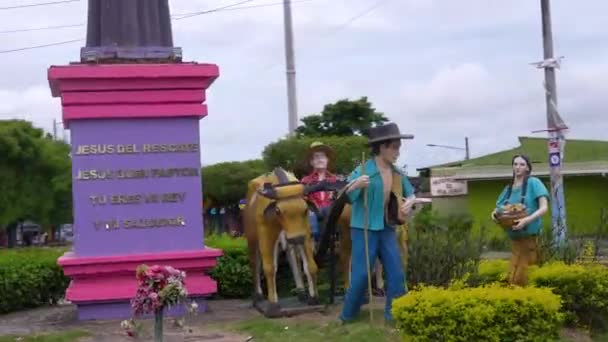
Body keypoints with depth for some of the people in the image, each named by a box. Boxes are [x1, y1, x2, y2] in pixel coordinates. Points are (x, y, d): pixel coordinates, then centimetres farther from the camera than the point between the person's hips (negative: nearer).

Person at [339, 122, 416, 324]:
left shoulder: (396, 173, 5)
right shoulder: (364, 171, -14)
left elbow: (410, 192, 19)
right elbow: (346, 197, -18)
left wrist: (410, 201, -5)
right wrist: (355, 186, -39)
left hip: (387, 229, 6)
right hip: (364, 229, -6)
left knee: (396, 273, 3)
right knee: (361, 274, -3)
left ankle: (394, 314, 14)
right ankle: (348, 314, 15)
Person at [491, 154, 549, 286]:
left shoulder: (533, 183, -5)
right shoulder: (508, 188, 12)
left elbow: (544, 207, -13)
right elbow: (498, 208, 17)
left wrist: (527, 220, -28)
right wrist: (494, 215, -8)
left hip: (530, 235, -5)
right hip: (515, 237, 5)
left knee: (519, 279, -5)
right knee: (515, 278, 7)